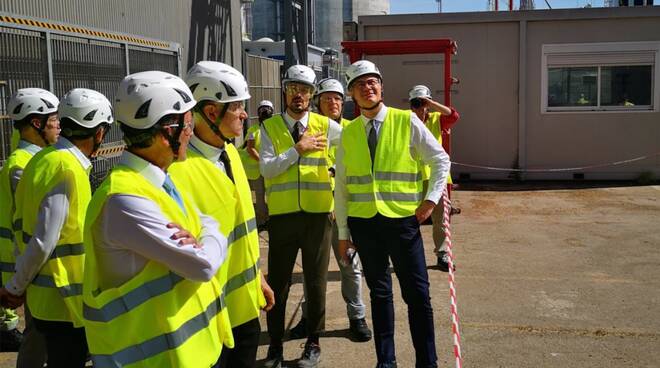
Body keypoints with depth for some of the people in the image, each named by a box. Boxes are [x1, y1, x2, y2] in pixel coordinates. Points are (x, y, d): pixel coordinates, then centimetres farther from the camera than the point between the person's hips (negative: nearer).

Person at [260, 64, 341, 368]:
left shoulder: (325, 125, 3)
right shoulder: (270, 127, 1)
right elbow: (266, 168, -9)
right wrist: (298, 149, -15)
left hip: (317, 213, 1)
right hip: (281, 215, 0)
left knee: (316, 280, 10)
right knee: (277, 280, 8)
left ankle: (313, 343, 25)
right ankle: (275, 343, 24)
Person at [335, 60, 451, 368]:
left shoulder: (407, 121, -2)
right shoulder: (348, 133, 6)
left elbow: (441, 160, 4)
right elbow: (341, 186, 9)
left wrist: (431, 199, -6)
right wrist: (343, 232, 9)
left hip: (403, 219, -3)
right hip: (363, 222, 3)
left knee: (417, 295, 1)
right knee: (379, 293, 13)